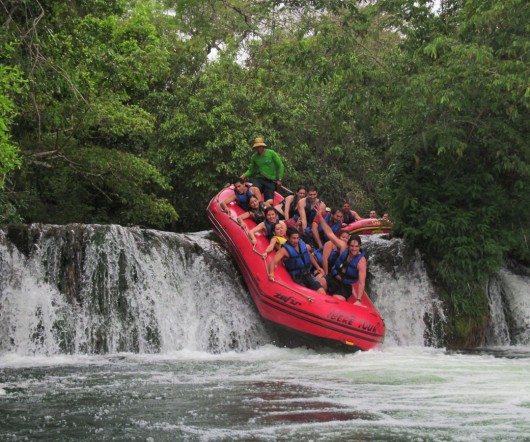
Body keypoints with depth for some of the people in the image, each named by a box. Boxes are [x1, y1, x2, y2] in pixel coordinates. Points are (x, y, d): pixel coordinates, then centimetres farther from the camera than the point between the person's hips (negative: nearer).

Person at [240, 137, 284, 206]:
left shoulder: (271, 153, -3)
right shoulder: (254, 156, 4)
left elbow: (280, 166, 1)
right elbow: (251, 170, 13)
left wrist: (279, 179, -4)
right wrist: (244, 175, -7)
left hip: (270, 181, -1)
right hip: (258, 179, 1)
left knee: (269, 201, -7)